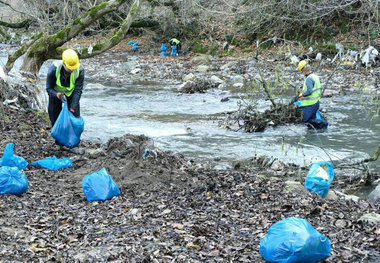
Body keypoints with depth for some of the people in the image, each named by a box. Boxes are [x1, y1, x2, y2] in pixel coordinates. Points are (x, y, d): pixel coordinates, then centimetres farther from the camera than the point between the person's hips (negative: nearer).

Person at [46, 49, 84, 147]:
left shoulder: (80, 70, -31)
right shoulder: (53, 69, -34)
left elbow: (78, 90, -24)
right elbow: (49, 88, -21)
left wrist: (73, 108, -27)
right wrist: (58, 95, -41)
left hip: (71, 93, 1)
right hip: (56, 93, -1)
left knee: (74, 115, -3)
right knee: (55, 117, 1)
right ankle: (58, 141, 17)